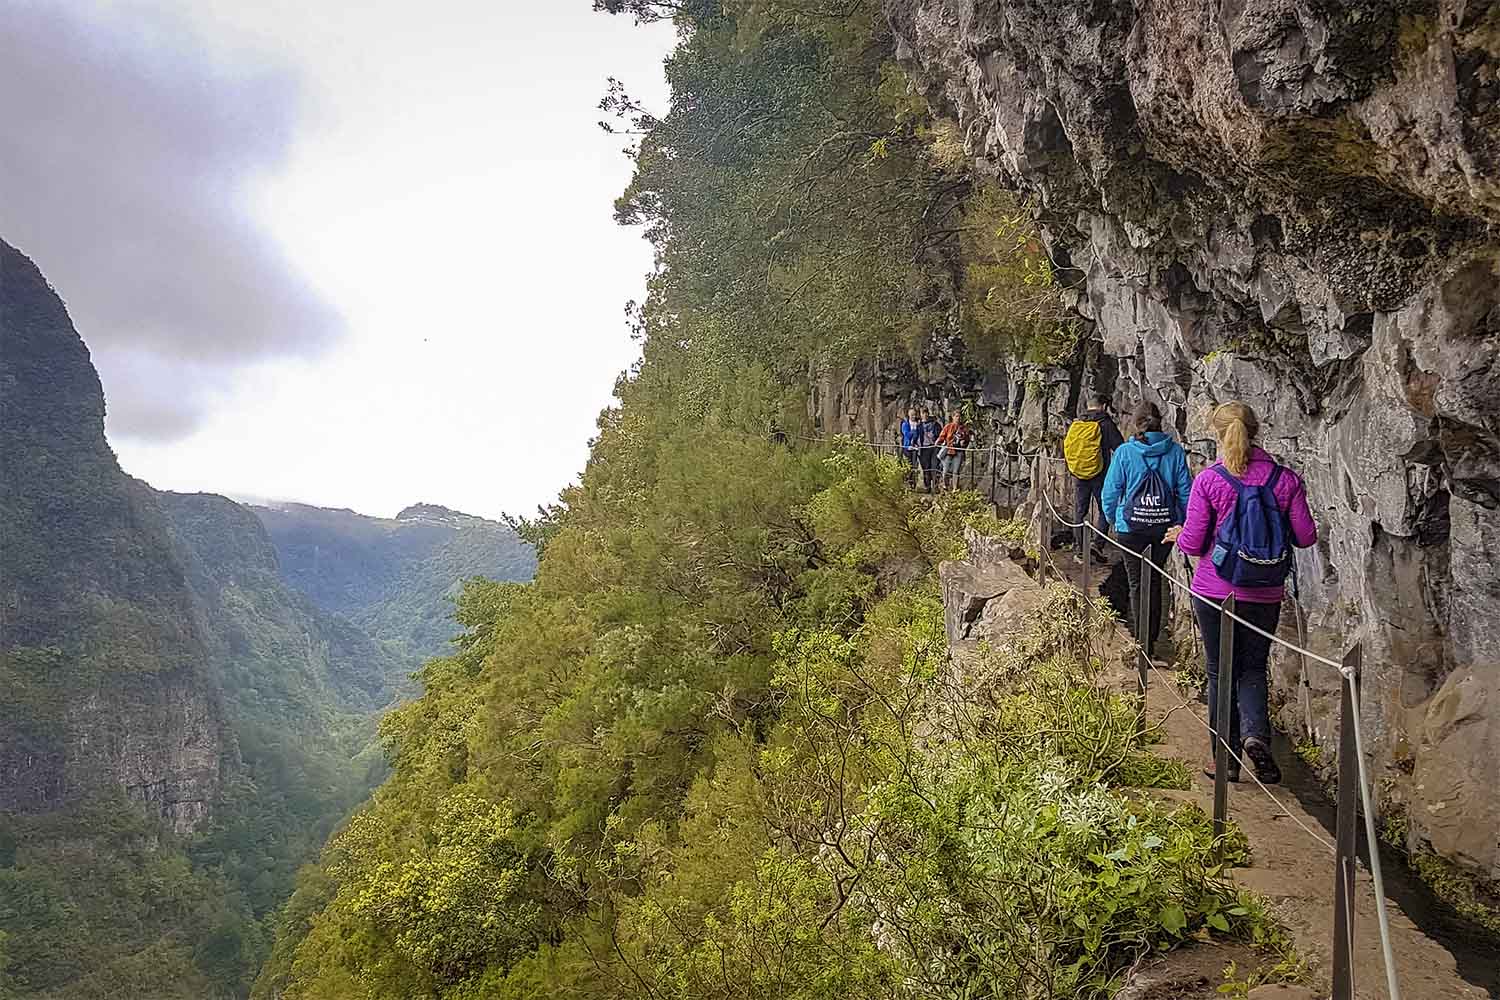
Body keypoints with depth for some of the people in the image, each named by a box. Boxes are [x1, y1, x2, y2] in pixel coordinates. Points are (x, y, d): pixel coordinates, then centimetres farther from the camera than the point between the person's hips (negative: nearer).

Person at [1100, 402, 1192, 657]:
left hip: (1131, 528, -3)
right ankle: (1152, 638, 28)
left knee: (1137, 584, 6)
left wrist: (1112, 519, 13)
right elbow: (1186, 491, 1)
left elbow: (1110, 492, -3)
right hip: (1165, 527, 3)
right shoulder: (1175, 451, -2)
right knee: (1155, 581, 18)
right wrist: (1183, 523, 11)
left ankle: (1144, 645, 3)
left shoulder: (1124, 452, -8)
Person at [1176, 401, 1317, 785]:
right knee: (1253, 669, 17)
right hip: (1264, 596, 2)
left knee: (1221, 672, 11)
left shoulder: (1208, 480, -11)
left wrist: (1179, 536, 12)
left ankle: (1227, 759, 16)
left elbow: (1192, 543, -10)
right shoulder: (1285, 479, -4)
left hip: (1214, 592, -2)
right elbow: (1306, 537, 1)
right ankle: (1255, 734, -8)